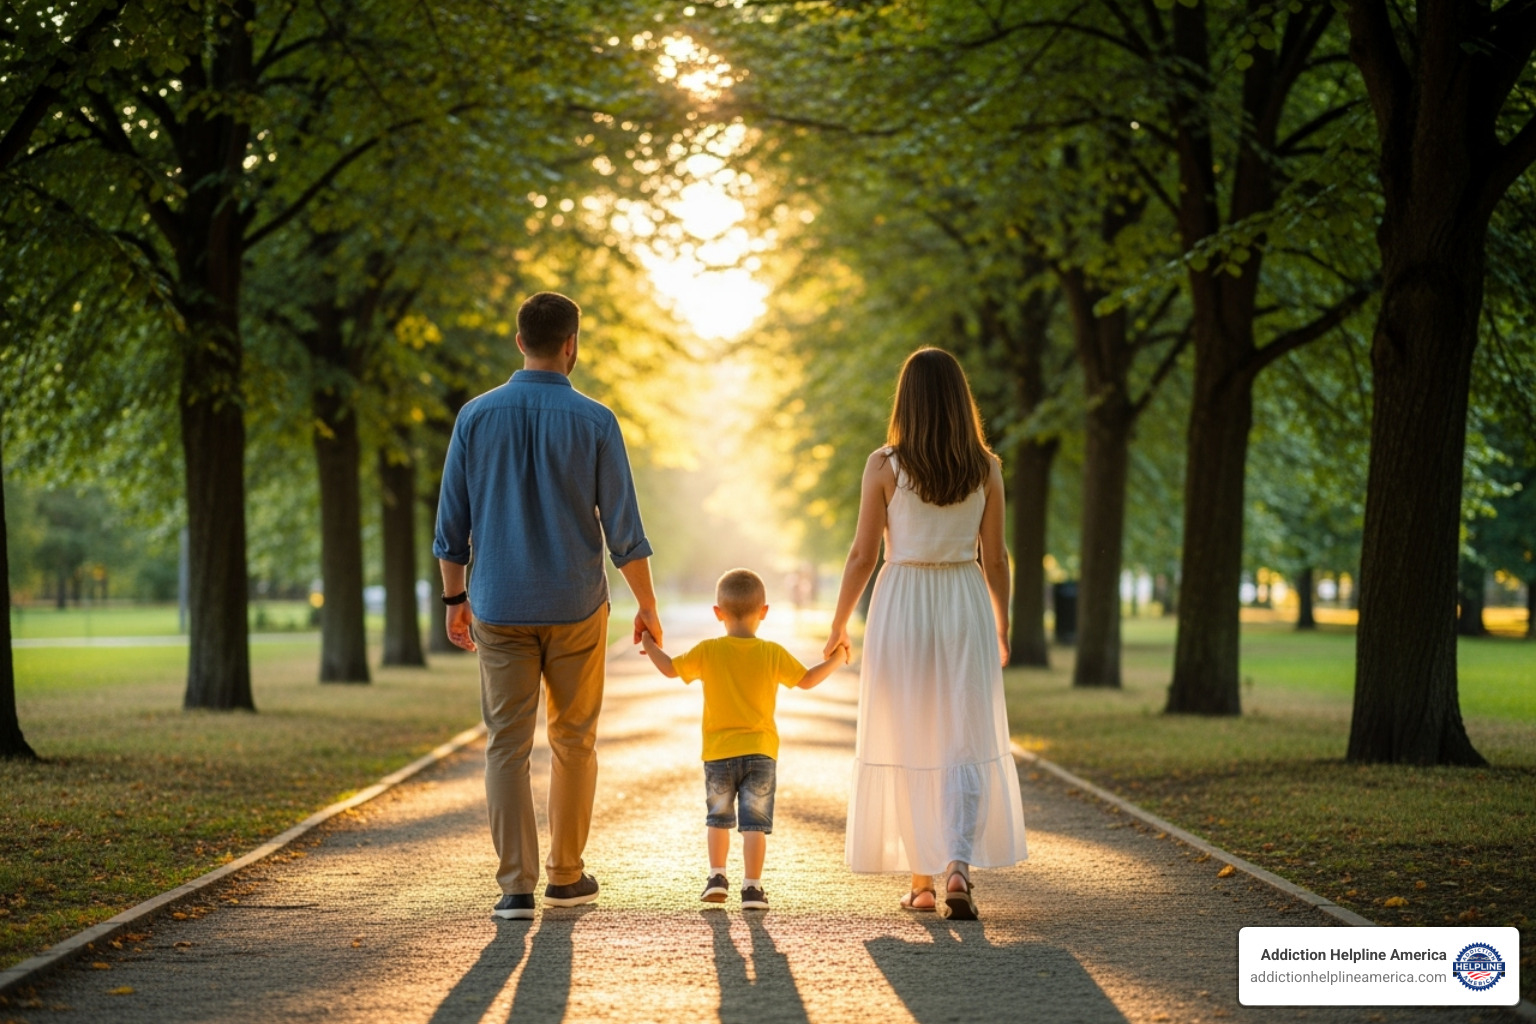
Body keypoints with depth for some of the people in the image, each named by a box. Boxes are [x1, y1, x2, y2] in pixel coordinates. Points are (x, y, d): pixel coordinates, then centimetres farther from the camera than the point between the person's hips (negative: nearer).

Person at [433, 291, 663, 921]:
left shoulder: (477, 416, -1)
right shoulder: (593, 422, -6)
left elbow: (451, 522, 3)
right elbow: (624, 528, -5)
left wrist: (454, 599, 15)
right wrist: (647, 606, 5)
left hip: (499, 609, 1)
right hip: (575, 608, -1)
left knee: (507, 746, 3)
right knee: (573, 741, 14)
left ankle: (516, 886, -4)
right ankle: (566, 875, 21)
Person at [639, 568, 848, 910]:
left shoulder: (709, 651, -5)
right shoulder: (773, 654, -4)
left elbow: (670, 669, 4)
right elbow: (806, 680, 4)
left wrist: (650, 646, 22)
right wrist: (835, 661, 21)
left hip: (719, 753, 1)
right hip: (760, 752, -1)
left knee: (718, 818, 19)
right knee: (755, 822, 0)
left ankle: (717, 876, 17)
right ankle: (752, 887, -4)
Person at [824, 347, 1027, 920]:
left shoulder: (884, 466, -7)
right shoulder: (985, 468, -1)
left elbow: (862, 555, -4)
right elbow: (994, 558, 3)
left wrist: (839, 626, 7)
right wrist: (1002, 626, 17)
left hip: (901, 608, -1)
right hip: (966, 607, 1)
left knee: (907, 746, 10)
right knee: (965, 745, 4)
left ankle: (921, 882, 15)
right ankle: (958, 865, -16)